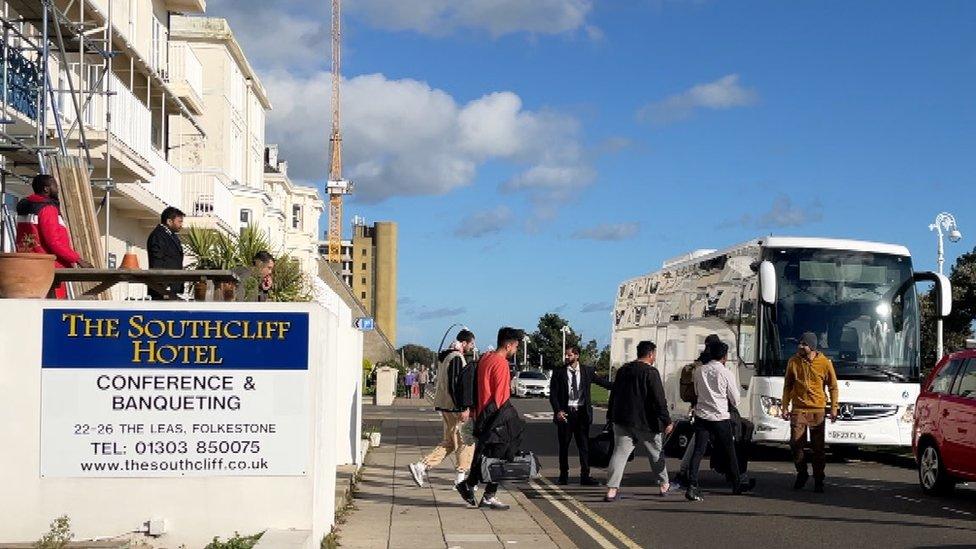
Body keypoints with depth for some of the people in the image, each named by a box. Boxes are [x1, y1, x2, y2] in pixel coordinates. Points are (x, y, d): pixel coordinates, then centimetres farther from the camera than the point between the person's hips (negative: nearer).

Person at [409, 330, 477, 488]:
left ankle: (421, 466, 6)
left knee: (449, 442, 14)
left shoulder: (445, 356, 15)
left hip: (443, 404, 10)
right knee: (465, 441, 2)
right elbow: (455, 385, -23)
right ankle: (461, 477, 7)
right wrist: (463, 409, -23)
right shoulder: (457, 358, -16)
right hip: (453, 407, -10)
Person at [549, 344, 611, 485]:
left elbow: (603, 382, 10)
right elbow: (553, 394, 0)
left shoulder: (587, 371, 3)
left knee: (584, 445, 1)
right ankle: (563, 475, 18)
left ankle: (585, 476, 5)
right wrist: (558, 410, -12)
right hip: (565, 412, -1)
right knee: (564, 446, 7)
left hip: (582, 412, 1)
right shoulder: (558, 372, 1)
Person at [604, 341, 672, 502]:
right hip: (646, 422, -5)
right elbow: (659, 400, -15)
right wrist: (667, 421, -11)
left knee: (620, 453, 0)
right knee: (656, 453, 14)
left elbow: (614, 395, 16)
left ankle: (611, 490, -12)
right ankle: (663, 485, 27)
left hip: (622, 421, 5)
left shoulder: (623, 370, 10)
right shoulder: (650, 372, -12)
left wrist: (611, 416, 24)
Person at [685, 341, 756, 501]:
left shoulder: (699, 371, 2)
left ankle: (692, 486, -15)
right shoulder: (726, 373, -9)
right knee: (729, 452, 13)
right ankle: (737, 484, 29)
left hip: (701, 415, 3)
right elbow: (735, 401, -2)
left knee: (698, 451, -2)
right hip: (720, 417, -3)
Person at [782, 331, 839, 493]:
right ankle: (802, 473, 19)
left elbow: (833, 387, 5)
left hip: (817, 411, -1)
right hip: (798, 410, 2)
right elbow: (787, 385, 11)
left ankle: (818, 480, 13)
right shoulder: (793, 362, 2)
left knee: (818, 447, 2)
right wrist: (785, 406, 5)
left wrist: (834, 408, -1)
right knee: (795, 443, -2)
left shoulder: (825, 363, -3)